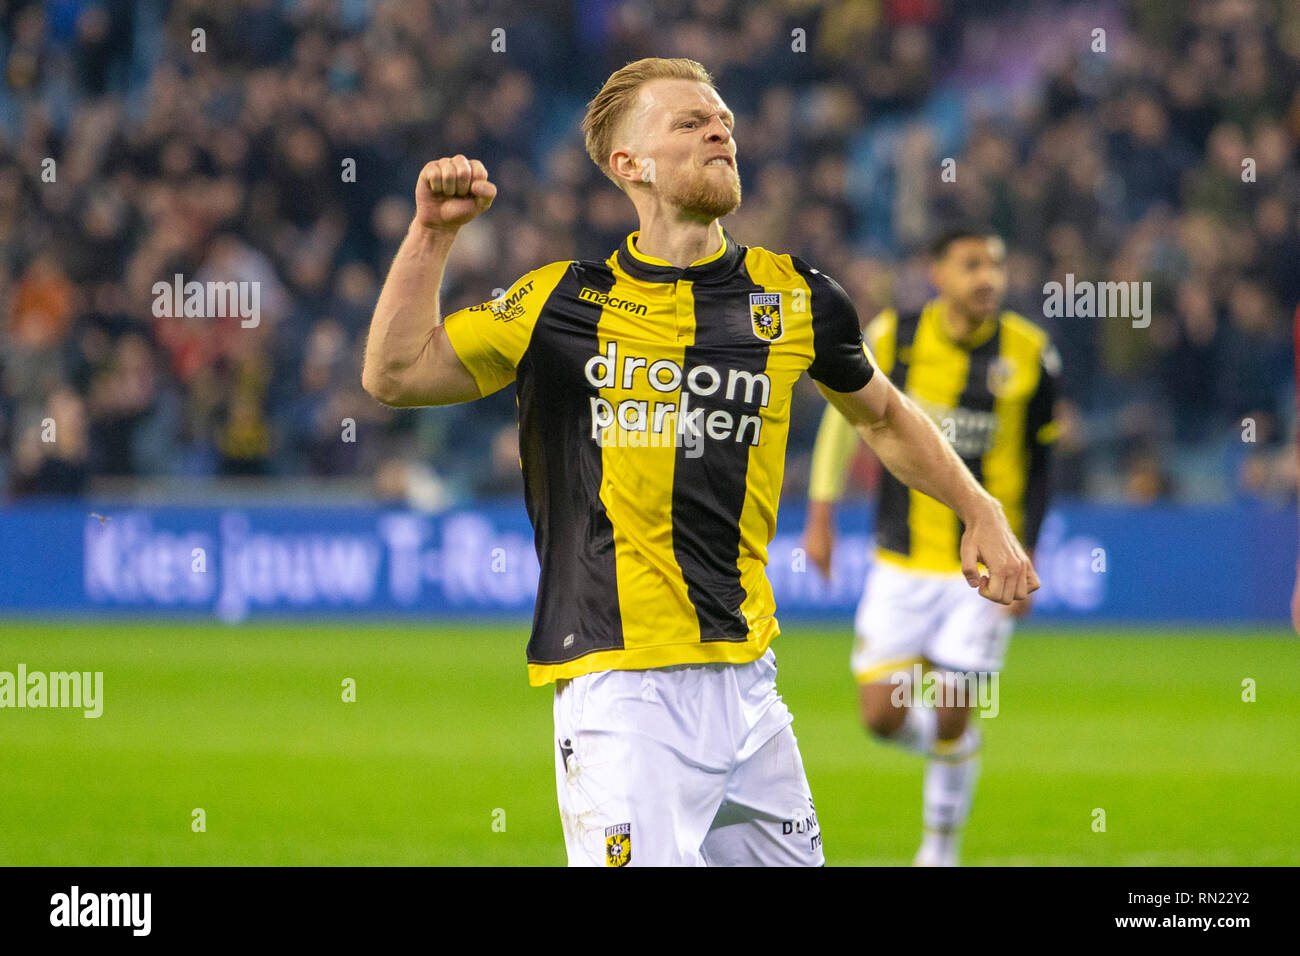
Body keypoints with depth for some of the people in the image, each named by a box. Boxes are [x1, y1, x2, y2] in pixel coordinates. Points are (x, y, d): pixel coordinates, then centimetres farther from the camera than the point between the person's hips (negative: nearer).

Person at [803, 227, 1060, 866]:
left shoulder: (1030, 356, -6)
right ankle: (952, 750, 30)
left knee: (952, 718, -6)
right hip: (902, 565, 1)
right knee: (882, 716, -4)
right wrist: (820, 516, 9)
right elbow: (844, 417, 10)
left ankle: (940, 848, 15)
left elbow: (1039, 465, 3)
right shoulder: (892, 338, -5)